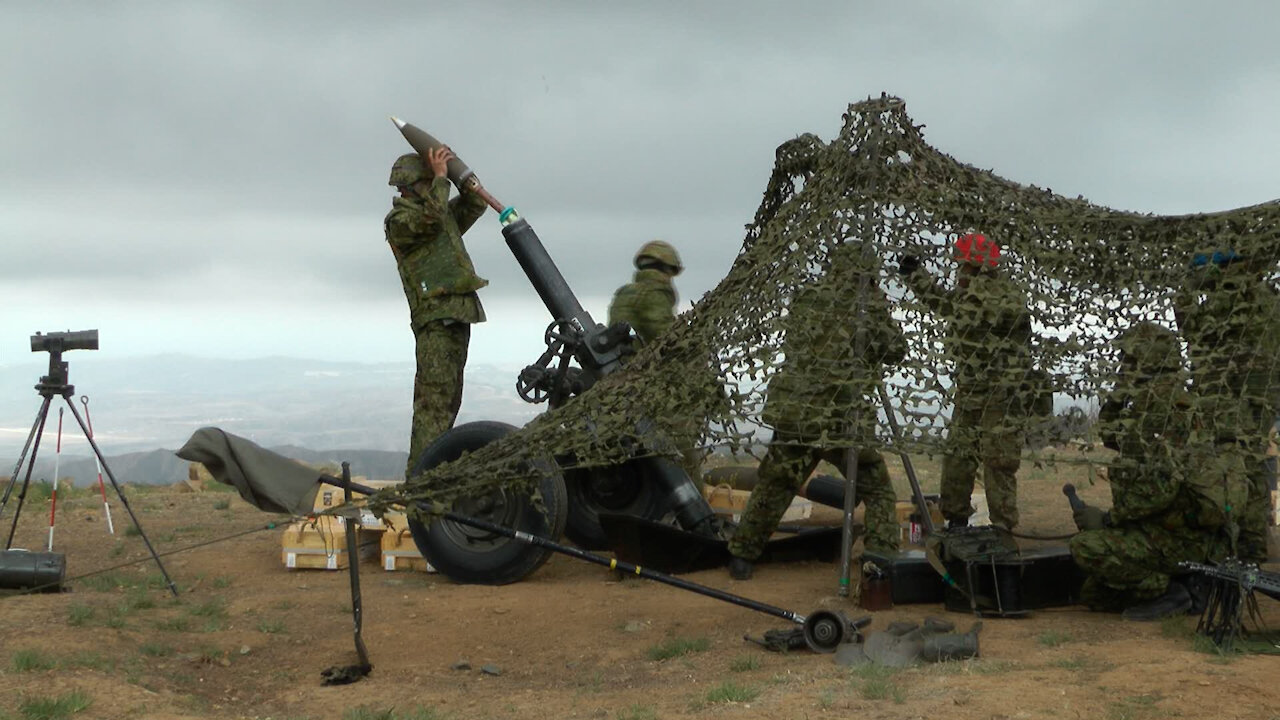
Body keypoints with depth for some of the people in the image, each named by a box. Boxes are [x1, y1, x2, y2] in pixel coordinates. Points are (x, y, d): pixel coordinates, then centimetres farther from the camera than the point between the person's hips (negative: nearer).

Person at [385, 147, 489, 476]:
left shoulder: (443, 212, 21)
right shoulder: (399, 221, -5)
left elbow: (475, 205, 25)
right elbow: (431, 218, -23)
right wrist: (441, 176, -13)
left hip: (457, 317, 9)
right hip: (436, 317, -9)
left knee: (448, 399, 8)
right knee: (434, 398, -16)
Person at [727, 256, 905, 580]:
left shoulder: (804, 300, 6)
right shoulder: (869, 306, -4)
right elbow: (896, 350, 9)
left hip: (792, 415, 3)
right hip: (844, 420, -3)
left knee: (772, 487, 19)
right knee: (877, 492, 13)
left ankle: (742, 555, 26)